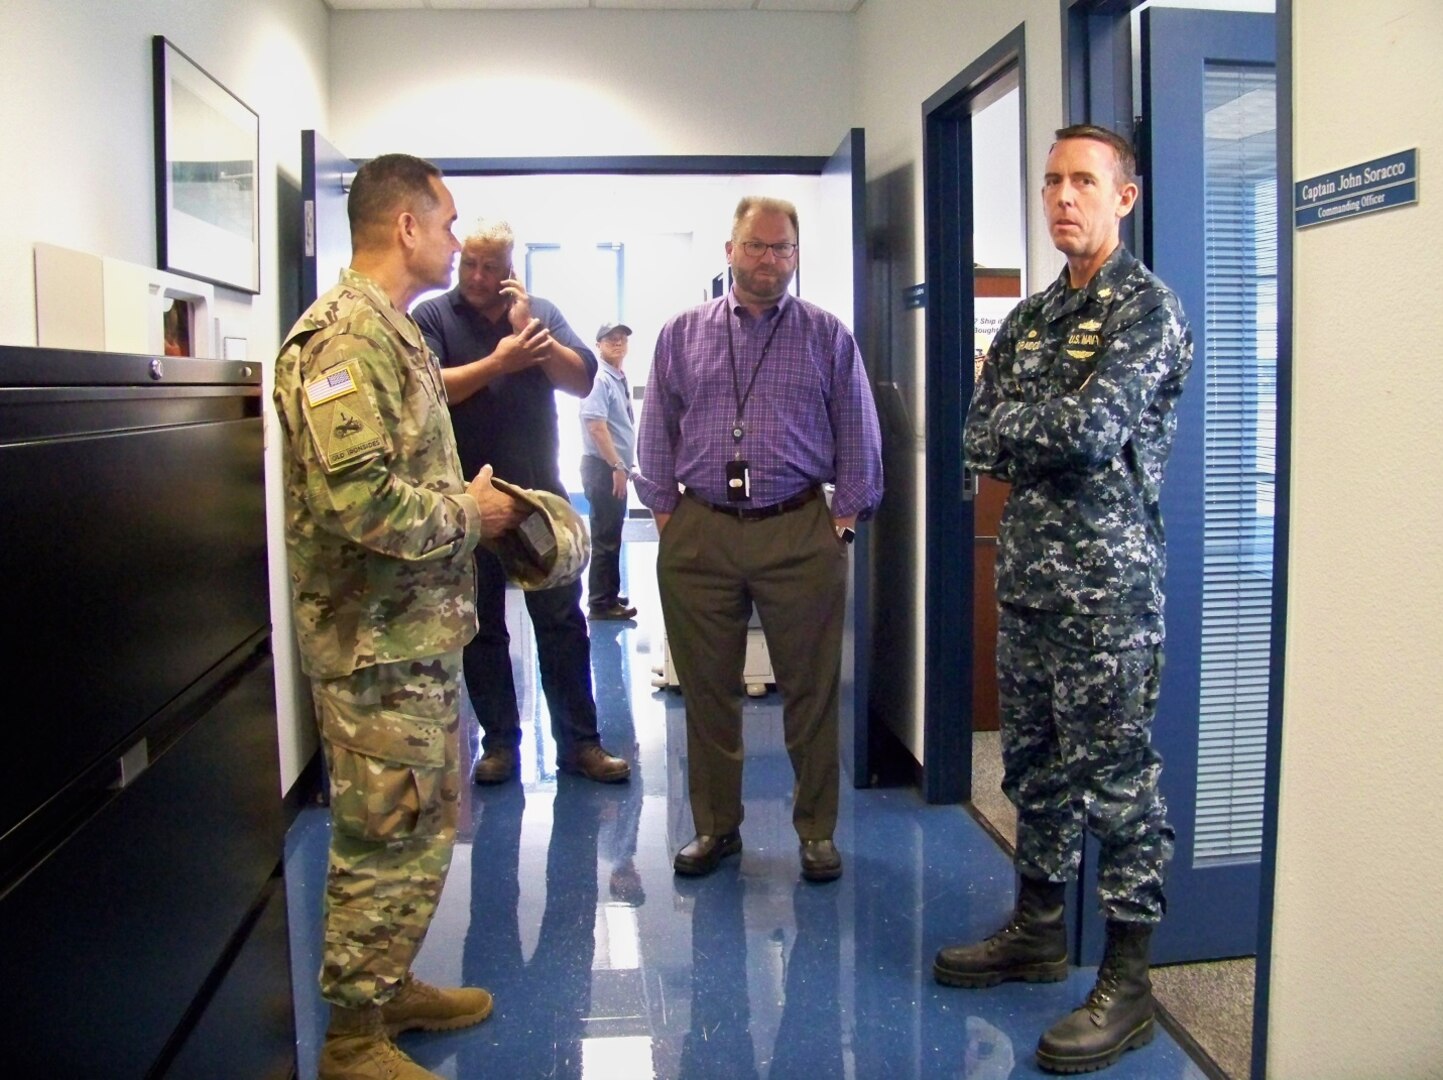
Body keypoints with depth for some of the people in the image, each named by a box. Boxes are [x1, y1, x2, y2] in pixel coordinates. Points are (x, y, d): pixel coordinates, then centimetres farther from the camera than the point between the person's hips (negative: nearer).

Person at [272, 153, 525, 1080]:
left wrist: (471, 501, 9)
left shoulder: (392, 334, 16)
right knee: (388, 839, 0)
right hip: (378, 640, -10)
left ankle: (391, 986, 36)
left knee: (424, 826, 20)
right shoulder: (344, 336, -18)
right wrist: (467, 512, -15)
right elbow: (355, 498, -28)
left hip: (419, 631, 10)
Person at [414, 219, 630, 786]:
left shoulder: (541, 312, 6)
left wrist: (531, 331, -14)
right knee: (481, 627, 9)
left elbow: (582, 380, -4)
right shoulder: (433, 316, 0)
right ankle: (499, 741, 21)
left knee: (562, 621, 4)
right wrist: (497, 362, -20)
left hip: (540, 494, 1)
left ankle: (579, 742, 13)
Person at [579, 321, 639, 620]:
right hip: (603, 467, -10)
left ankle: (609, 594, 26)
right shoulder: (599, 379, -15)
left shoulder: (620, 380, 14)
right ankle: (601, 602, 1)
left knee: (612, 535, 16)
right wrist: (617, 466, -22)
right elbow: (596, 426, -22)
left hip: (616, 467, 10)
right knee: (605, 537, -5)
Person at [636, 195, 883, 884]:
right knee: (707, 689, 8)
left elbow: (859, 437, 7)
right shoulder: (682, 335, 10)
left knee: (810, 689, 3)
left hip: (800, 533, -1)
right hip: (699, 535, 2)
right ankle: (715, 826, 22)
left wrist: (846, 516, 1)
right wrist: (665, 510, 5)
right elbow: (658, 432, 12)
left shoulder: (828, 337, 7)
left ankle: (816, 829, 18)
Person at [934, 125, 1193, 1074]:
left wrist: (1018, 426, -4)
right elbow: (979, 439, 9)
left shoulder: (1146, 307, -7)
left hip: (1106, 575, -8)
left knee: (1115, 773, -1)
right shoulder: (1032, 316, 16)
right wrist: (1055, 436, -8)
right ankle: (1040, 927, 32)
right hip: (1027, 568, 8)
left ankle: (1128, 980, 10)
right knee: (1035, 760, 16)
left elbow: (1092, 428, -20)